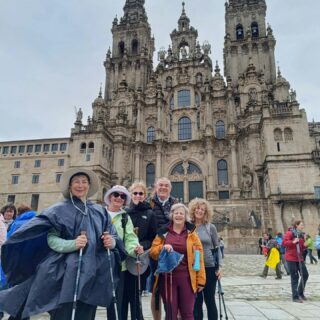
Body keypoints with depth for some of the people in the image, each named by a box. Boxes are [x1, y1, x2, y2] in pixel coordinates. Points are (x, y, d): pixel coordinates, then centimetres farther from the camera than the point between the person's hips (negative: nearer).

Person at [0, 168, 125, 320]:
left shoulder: (99, 211, 12)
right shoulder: (59, 210, 2)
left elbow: (112, 236, 13)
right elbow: (51, 239, -6)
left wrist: (112, 241, -10)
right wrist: (72, 244, -23)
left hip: (93, 273, 4)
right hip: (66, 272, -3)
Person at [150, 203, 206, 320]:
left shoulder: (191, 233, 3)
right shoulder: (163, 232, 4)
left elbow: (199, 257, 1)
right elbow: (153, 252, 3)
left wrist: (200, 279, -3)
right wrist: (163, 248, -18)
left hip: (186, 278, 0)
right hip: (167, 277, 1)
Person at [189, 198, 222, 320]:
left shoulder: (210, 227, -1)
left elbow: (217, 248, 2)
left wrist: (220, 266, -5)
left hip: (210, 267, -1)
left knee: (210, 299, 10)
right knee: (196, 301, 9)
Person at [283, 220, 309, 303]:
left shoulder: (301, 235, 12)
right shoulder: (290, 233, -11)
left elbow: (301, 247, 21)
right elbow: (284, 242, -18)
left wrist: (305, 245, 0)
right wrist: (293, 242, -28)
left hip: (299, 258, 7)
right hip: (291, 258, -7)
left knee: (305, 275, 8)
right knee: (295, 277, -2)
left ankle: (300, 293, 27)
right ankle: (295, 297, 8)